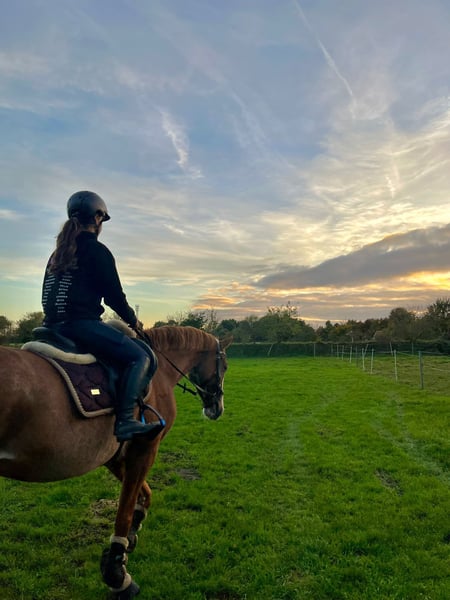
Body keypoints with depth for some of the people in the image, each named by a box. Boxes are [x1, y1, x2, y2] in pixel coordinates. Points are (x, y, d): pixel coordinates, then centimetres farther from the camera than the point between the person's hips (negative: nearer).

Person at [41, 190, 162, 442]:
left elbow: (49, 294, 22)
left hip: (54, 325, 9)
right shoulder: (97, 250, -4)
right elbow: (114, 295, -6)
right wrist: (133, 321, 9)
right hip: (82, 324, -9)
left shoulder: (58, 253, 20)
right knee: (142, 357, -11)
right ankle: (125, 420, -20)